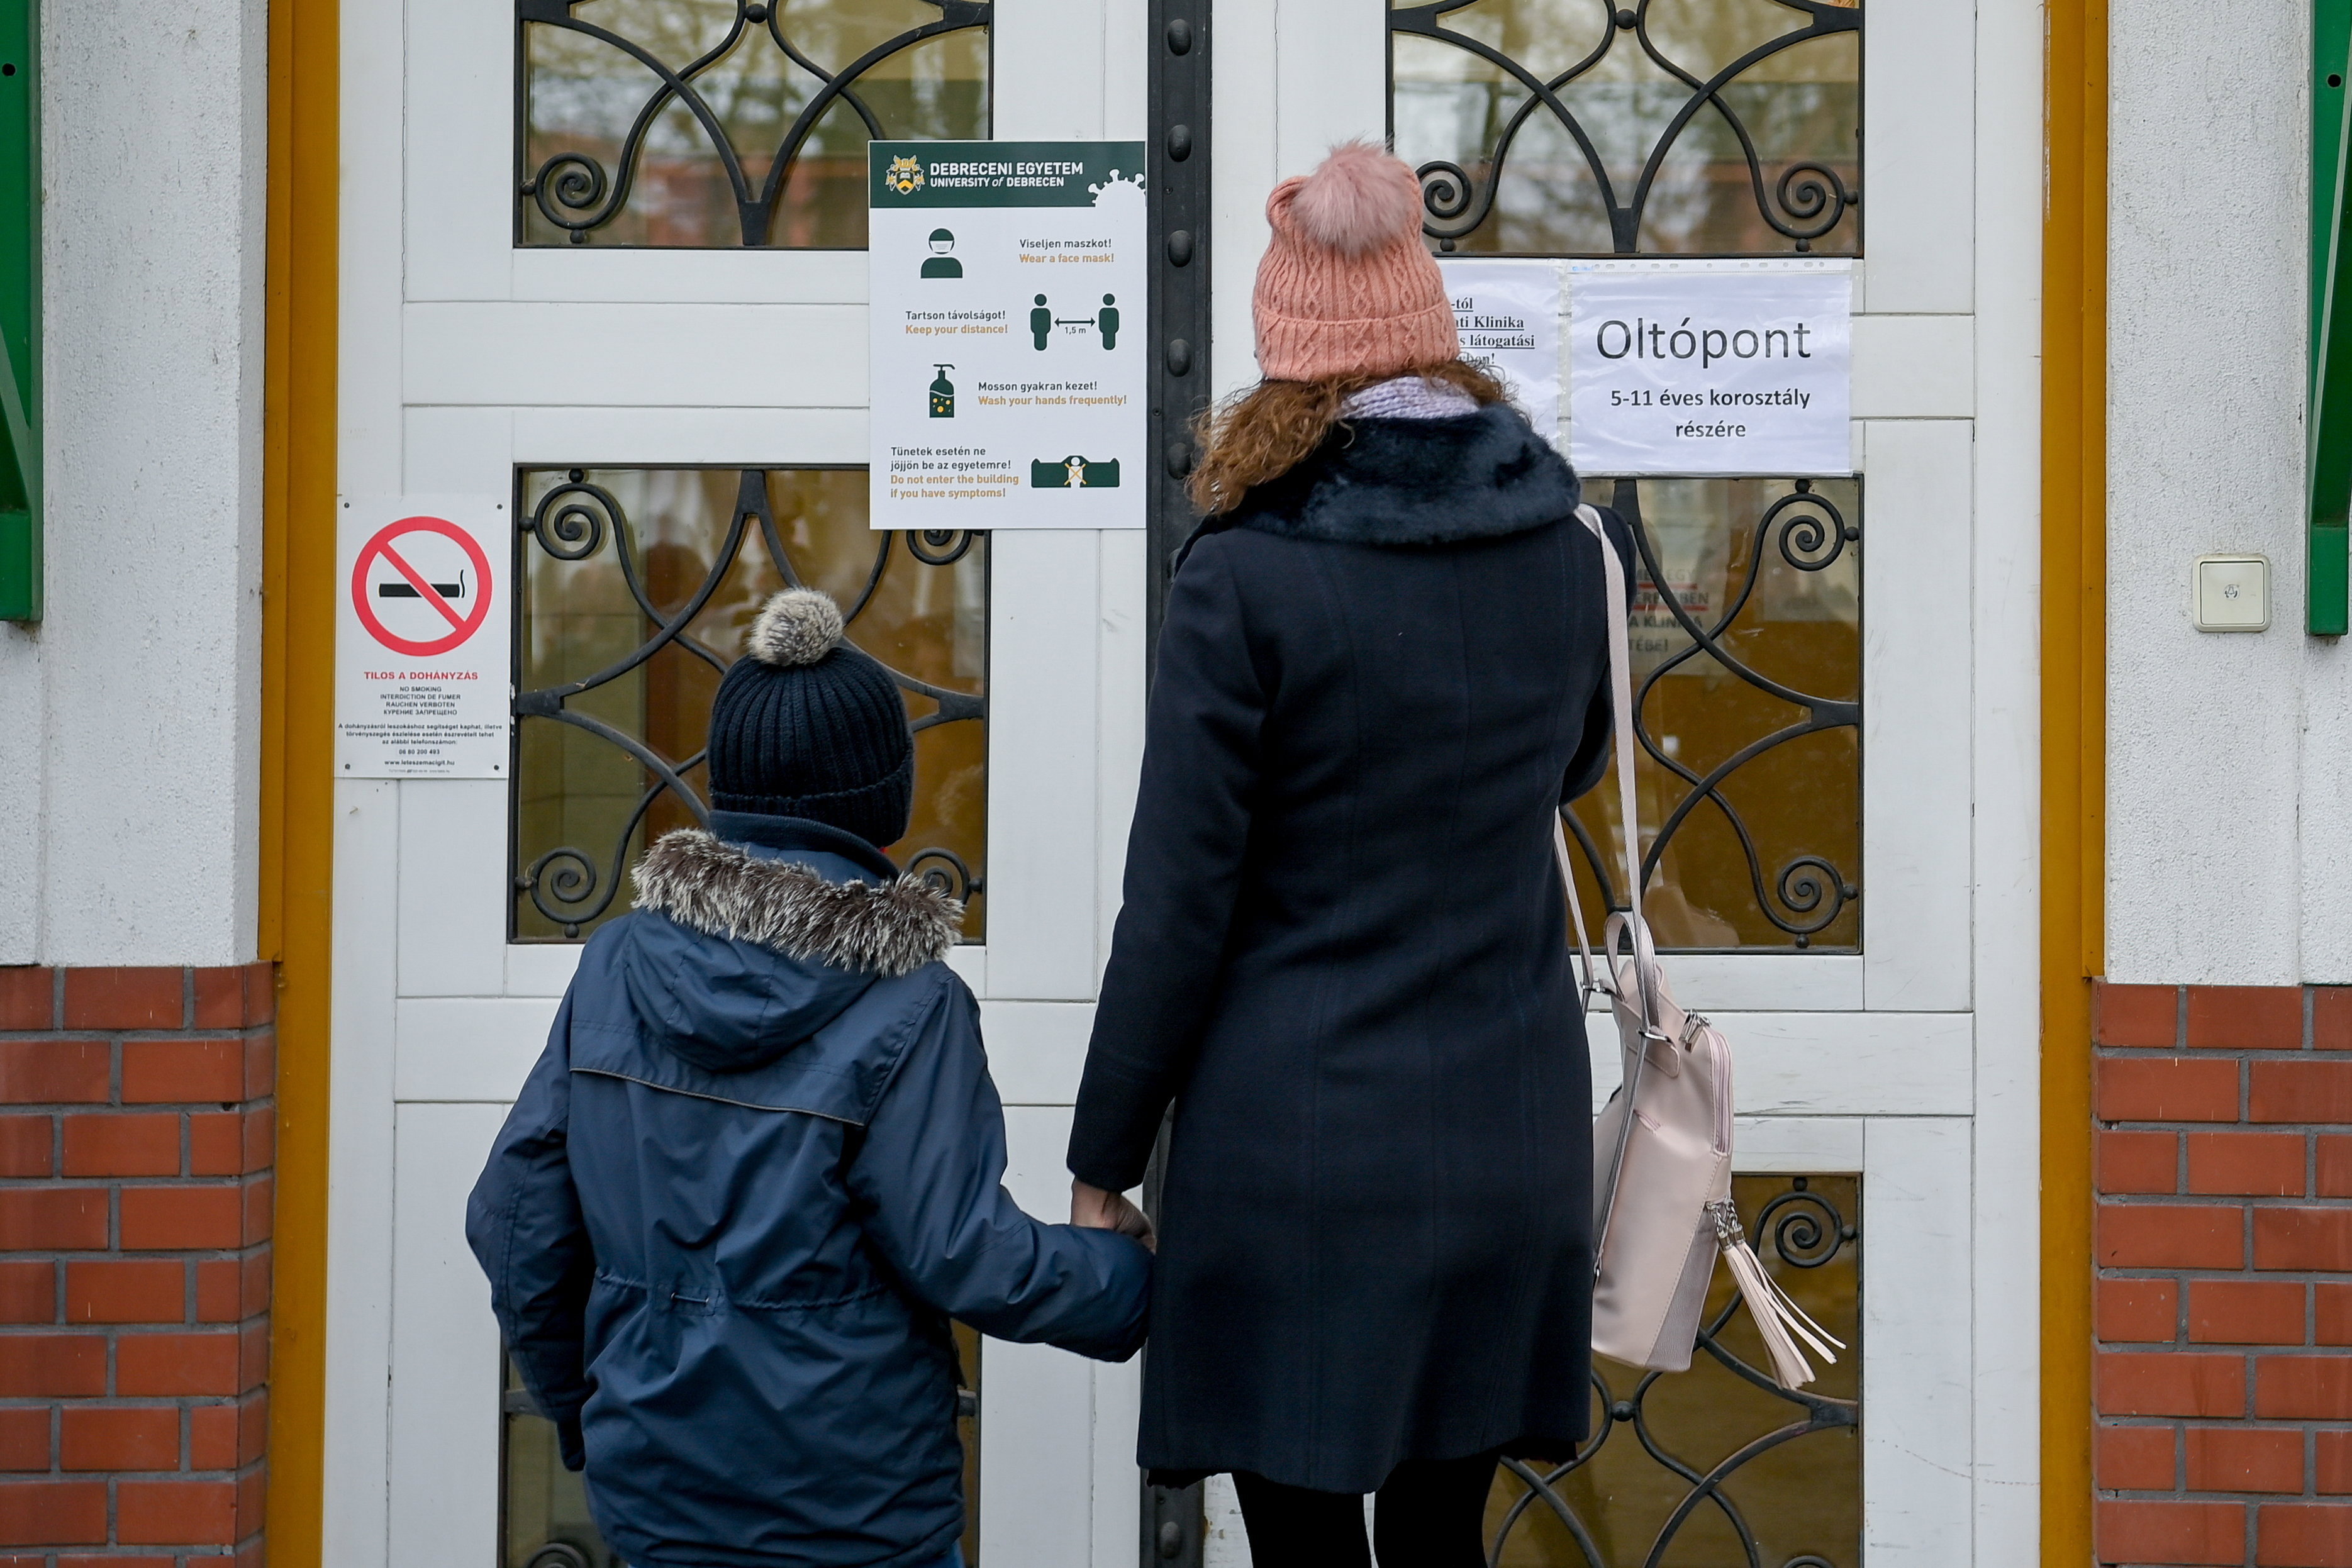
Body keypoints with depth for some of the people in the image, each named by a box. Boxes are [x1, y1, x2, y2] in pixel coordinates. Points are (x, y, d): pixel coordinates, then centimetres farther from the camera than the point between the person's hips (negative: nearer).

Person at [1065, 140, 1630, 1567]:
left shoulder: (1248, 575, -11)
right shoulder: (1565, 547, 3)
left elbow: (1180, 902, -9)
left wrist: (1102, 1163, -1)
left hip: (1298, 1150, -5)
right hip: (1507, 1149, 5)